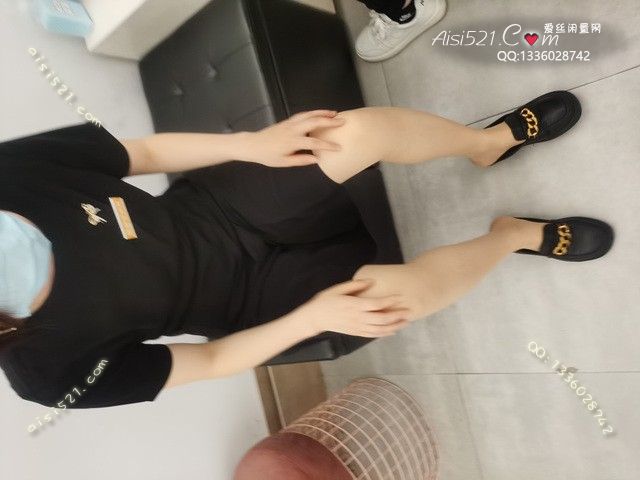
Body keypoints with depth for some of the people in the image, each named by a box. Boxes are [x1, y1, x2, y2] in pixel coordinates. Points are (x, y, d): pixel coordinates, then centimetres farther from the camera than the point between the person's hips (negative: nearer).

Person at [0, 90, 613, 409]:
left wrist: (251, 145, -15)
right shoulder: (52, 371, -18)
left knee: (363, 130, -21)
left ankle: (491, 141, 11)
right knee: (405, 292, -23)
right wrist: (314, 316, -21)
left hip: (214, 208, 4)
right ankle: (519, 233, 11)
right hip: (240, 291, -3)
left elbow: (140, 152, -4)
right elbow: (207, 361, -13)